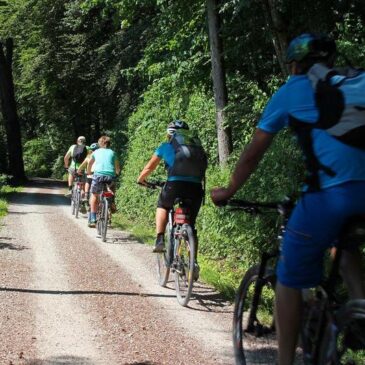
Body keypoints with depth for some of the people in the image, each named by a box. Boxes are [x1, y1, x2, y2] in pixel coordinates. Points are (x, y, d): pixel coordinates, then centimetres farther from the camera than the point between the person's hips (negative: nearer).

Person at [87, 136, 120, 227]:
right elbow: (118, 168, 28)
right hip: (110, 176, 0)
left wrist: (88, 172, 57)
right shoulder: (112, 153, 22)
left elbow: (90, 164, 39)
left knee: (94, 195, 14)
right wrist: (116, 173, 49)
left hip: (98, 174, 0)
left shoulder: (96, 152, 23)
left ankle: (92, 219, 6)